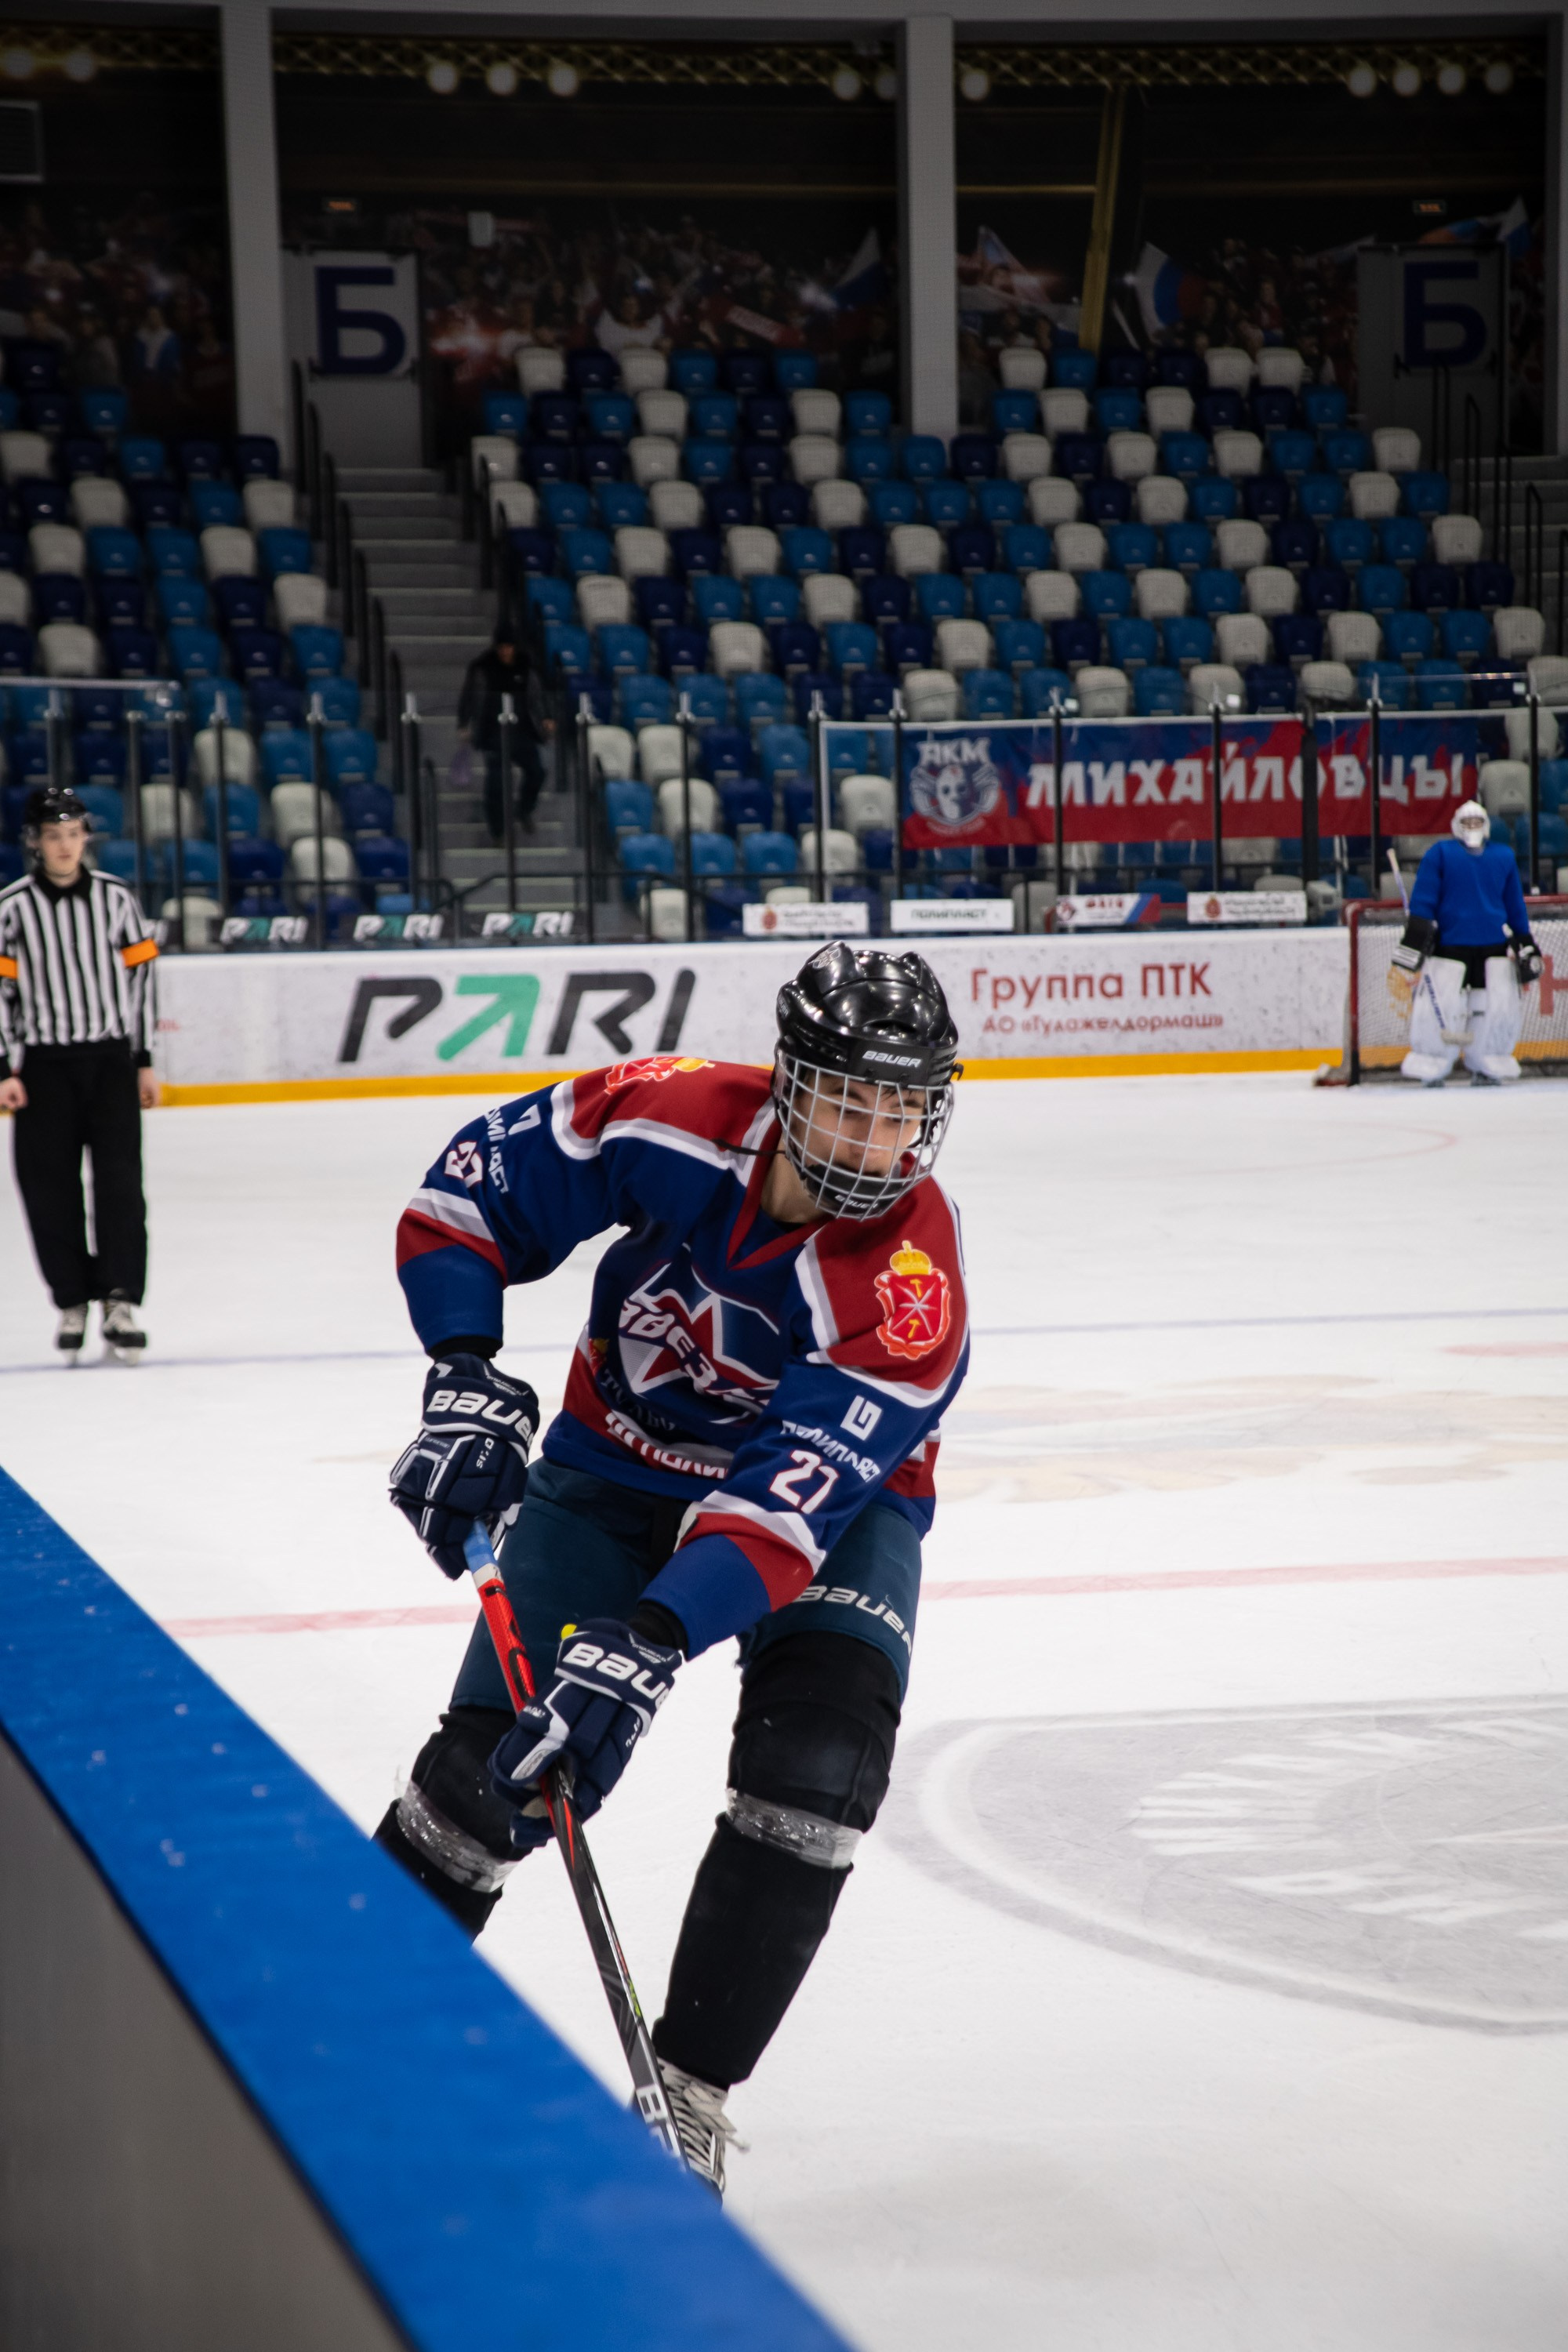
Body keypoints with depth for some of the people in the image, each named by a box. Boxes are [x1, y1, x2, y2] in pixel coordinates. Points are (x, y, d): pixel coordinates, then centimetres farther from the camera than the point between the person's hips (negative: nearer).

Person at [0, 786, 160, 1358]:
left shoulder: (115, 897, 3)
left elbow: (140, 975, 8)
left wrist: (145, 1062, 6)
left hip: (111, 1058, 1)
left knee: (120, 1179, -8)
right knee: (50, 1187, 2)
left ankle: (122, 1302, -8)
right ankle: (72, 1302, 15)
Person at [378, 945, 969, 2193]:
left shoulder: (911, 1286, -32)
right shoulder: (677, 1117, -26)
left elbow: (790, 1496, -39)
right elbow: (473, 1187, -12)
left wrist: (649, 1646, -49)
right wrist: (469, 1382, -23)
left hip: (833, 1494, -1)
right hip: (619, 1466, 2)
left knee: (820, 1762, -24)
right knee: (493, 1765, -7)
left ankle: (683, 2096, -9)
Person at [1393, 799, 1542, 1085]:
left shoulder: (1504, 857, 14)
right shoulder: (1440, 854, 3)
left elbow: (1515, 906, 20)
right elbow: (1421, 902, -3)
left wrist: (1526, 947, 17)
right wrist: (1411, 946, -10)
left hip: (1494, 948, 3)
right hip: (1448, 943, -3)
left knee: (1501, 1008, 0)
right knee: (1438, 1007, -8)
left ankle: (1486, 1070, 14)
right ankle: (1430, 1070, 5)